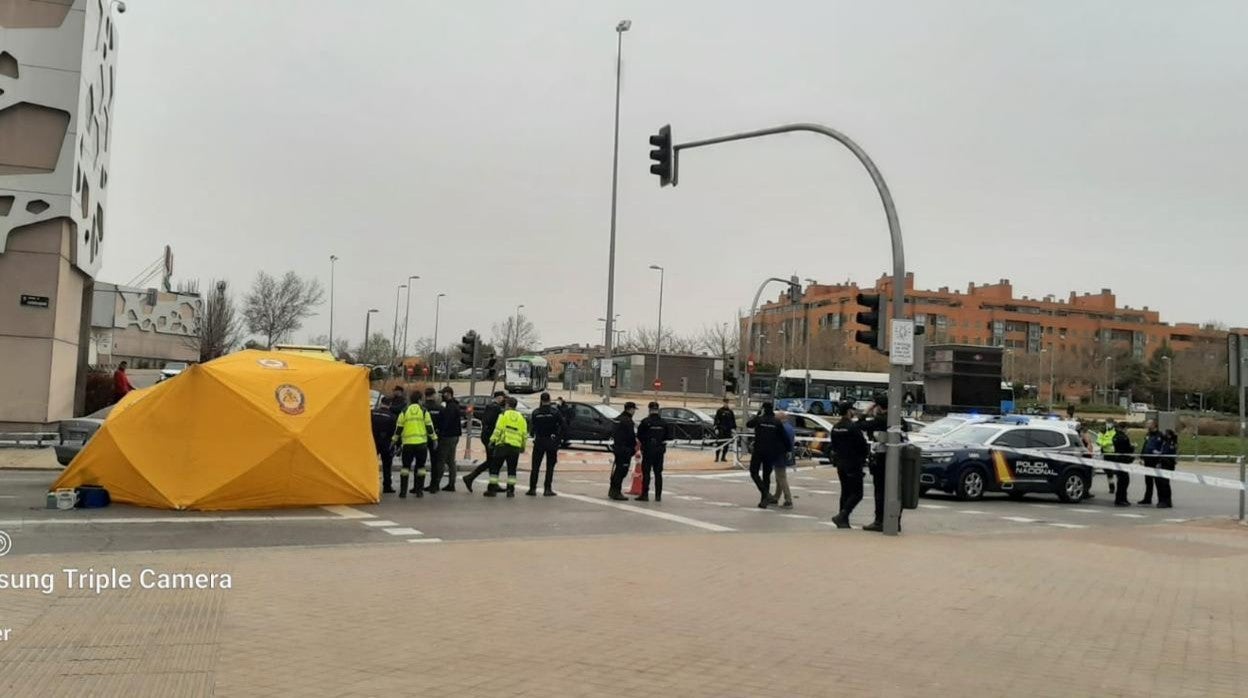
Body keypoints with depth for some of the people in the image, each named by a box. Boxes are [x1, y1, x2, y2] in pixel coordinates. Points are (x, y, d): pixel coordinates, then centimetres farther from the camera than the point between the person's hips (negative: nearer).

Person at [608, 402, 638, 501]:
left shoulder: (618, 419, 14)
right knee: (622, 471, -6)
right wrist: (634, 446, -2)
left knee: (617, 469, 17)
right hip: (625, 449, -10)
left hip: (616, 447, 10)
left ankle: (612, 491, 24)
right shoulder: (628, 421, -17)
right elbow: (632, 436, -17)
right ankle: (616, 493, -7)